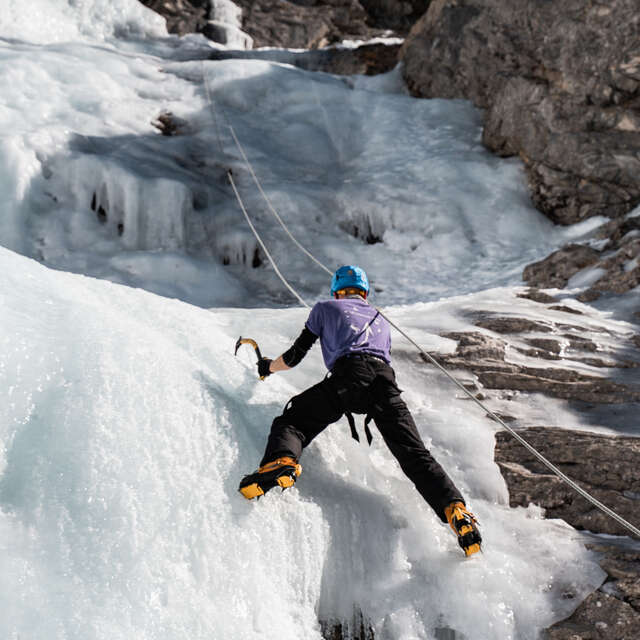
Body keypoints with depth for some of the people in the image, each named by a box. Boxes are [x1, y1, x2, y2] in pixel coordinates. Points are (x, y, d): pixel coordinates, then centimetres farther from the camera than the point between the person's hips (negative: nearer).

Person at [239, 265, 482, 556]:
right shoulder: (381, 321, 38)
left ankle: (281, 462, -30)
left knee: (291, 421, 2)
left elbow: (294, 356, 25)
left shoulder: (325, 308, 27)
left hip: (349, 375, -3)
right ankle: (454, 508, -20)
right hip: (386, 379, 3)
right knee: (415, 455, -1)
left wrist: (268, 366, 45)